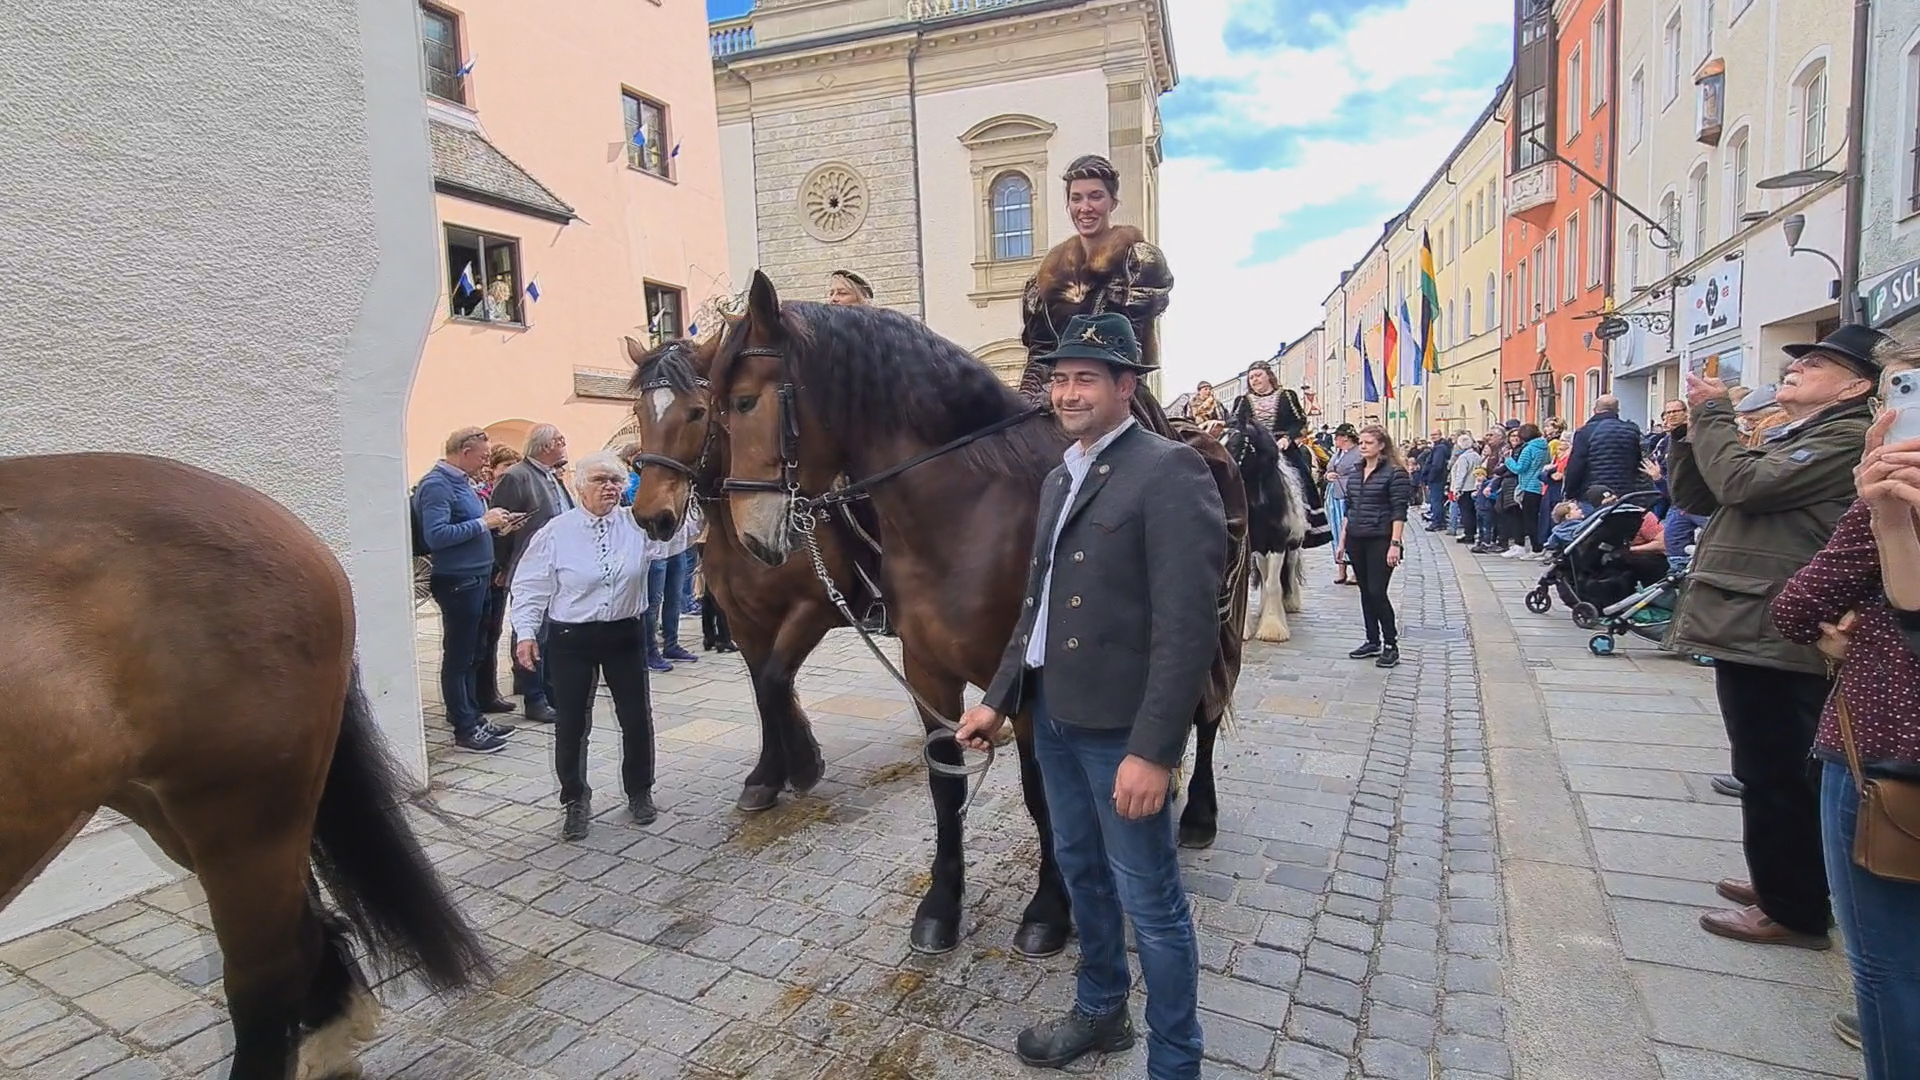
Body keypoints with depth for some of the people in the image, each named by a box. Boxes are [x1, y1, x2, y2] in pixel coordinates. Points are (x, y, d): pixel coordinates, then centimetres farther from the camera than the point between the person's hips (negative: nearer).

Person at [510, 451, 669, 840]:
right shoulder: (556, 531, -5)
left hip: (624, 636, 2)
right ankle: (574, 800, 25)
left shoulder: (638, 525, -1)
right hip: (570, 639, -1)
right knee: (571, 724, 6)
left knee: (637, 718, 9)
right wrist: (526, 632, -8)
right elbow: (531, 586, -1)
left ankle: (639, 792, 29)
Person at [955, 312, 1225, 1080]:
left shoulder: (1170, 471, -14)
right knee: (1080, 869, 23)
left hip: (1118, 725, -8)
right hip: (1053, 713, 8)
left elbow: (1186, 626, -20)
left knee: (1150, 901, 8)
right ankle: (1101, 1010, 45)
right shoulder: (1059, 478, 11)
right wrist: (999, 697, 12)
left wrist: (1153, 750, -22)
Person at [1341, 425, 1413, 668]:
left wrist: (1395, 544, -18)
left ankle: (1391, 645, 5)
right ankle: (1373, 641, 21)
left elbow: (1399, 511, -12)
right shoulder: (1356, 473, 12)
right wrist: (1343, 539, 14)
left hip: (1380, 541, -6)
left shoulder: (1395, 473, -8)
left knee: (1377, 593, -9)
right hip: (1356, 540, 7)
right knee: (1365, 593, 11)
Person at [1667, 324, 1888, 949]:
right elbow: (1694, 497, 17)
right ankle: (1781, 880, 34)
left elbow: (1745, 483, -24)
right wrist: (1693, 430, 3)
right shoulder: (1787, 438, 19)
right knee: (1769, 773, 20)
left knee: (1775, 777, 0)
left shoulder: (1848, 438, -11)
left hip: (1774, 637, -10)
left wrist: (1712, 414, -10)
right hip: (1748, 630, 10)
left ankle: (1792, 910, 13)